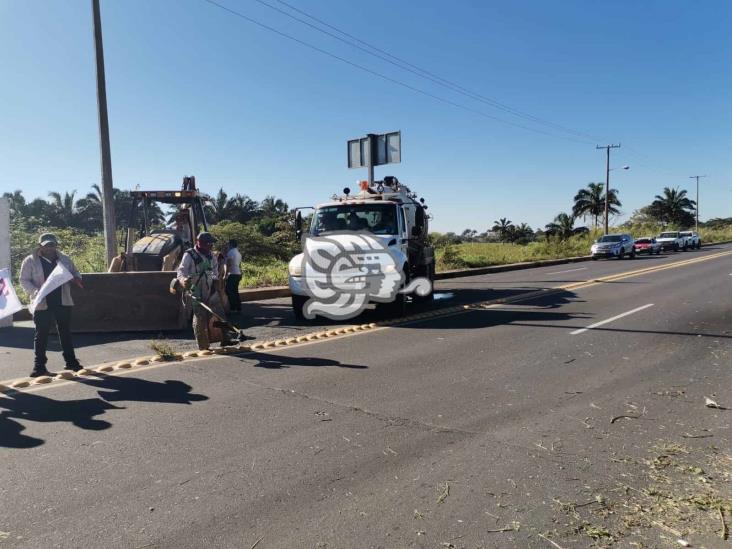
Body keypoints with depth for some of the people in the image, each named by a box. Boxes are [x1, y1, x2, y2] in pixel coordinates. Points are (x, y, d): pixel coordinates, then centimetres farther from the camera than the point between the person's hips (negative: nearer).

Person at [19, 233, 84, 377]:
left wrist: (76, 279, -6)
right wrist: (35, 292, -19)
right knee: (41, 335, 3)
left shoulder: (64, 259, 9)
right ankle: (39, 366, 13)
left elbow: (74, 273, 19)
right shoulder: (30, 261, -1)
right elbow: (24, 280, -1)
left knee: (66, 333, 10)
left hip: (63, 302, 3)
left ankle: (71, 361, 20)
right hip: (42, 304, -3)